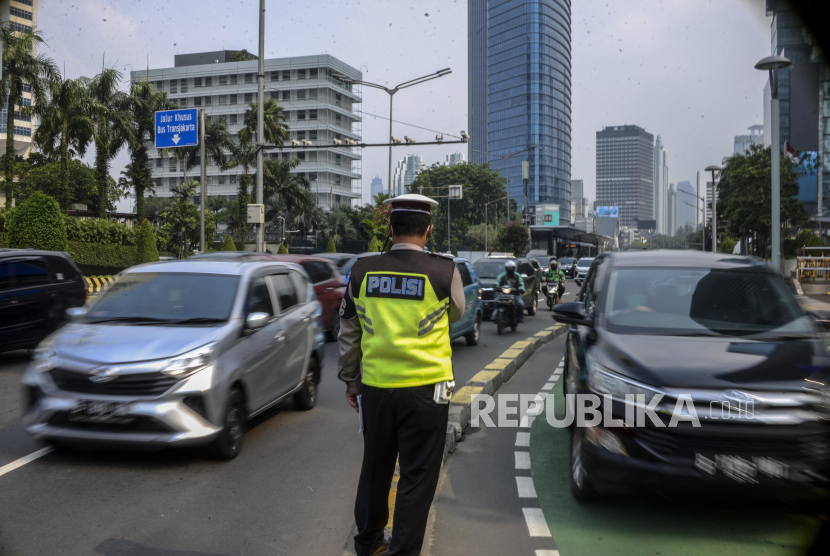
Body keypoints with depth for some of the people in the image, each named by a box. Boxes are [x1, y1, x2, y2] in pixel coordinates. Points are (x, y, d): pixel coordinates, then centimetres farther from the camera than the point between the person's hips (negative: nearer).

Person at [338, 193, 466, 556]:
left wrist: (350, 381, 19)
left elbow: (348, 335, 7)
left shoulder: (362, 271, -2)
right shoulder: (444, 271, -10)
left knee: (375, 468, 20)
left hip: (375, 386, 4)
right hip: (425, 388, -4)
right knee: (417, 476, 7)